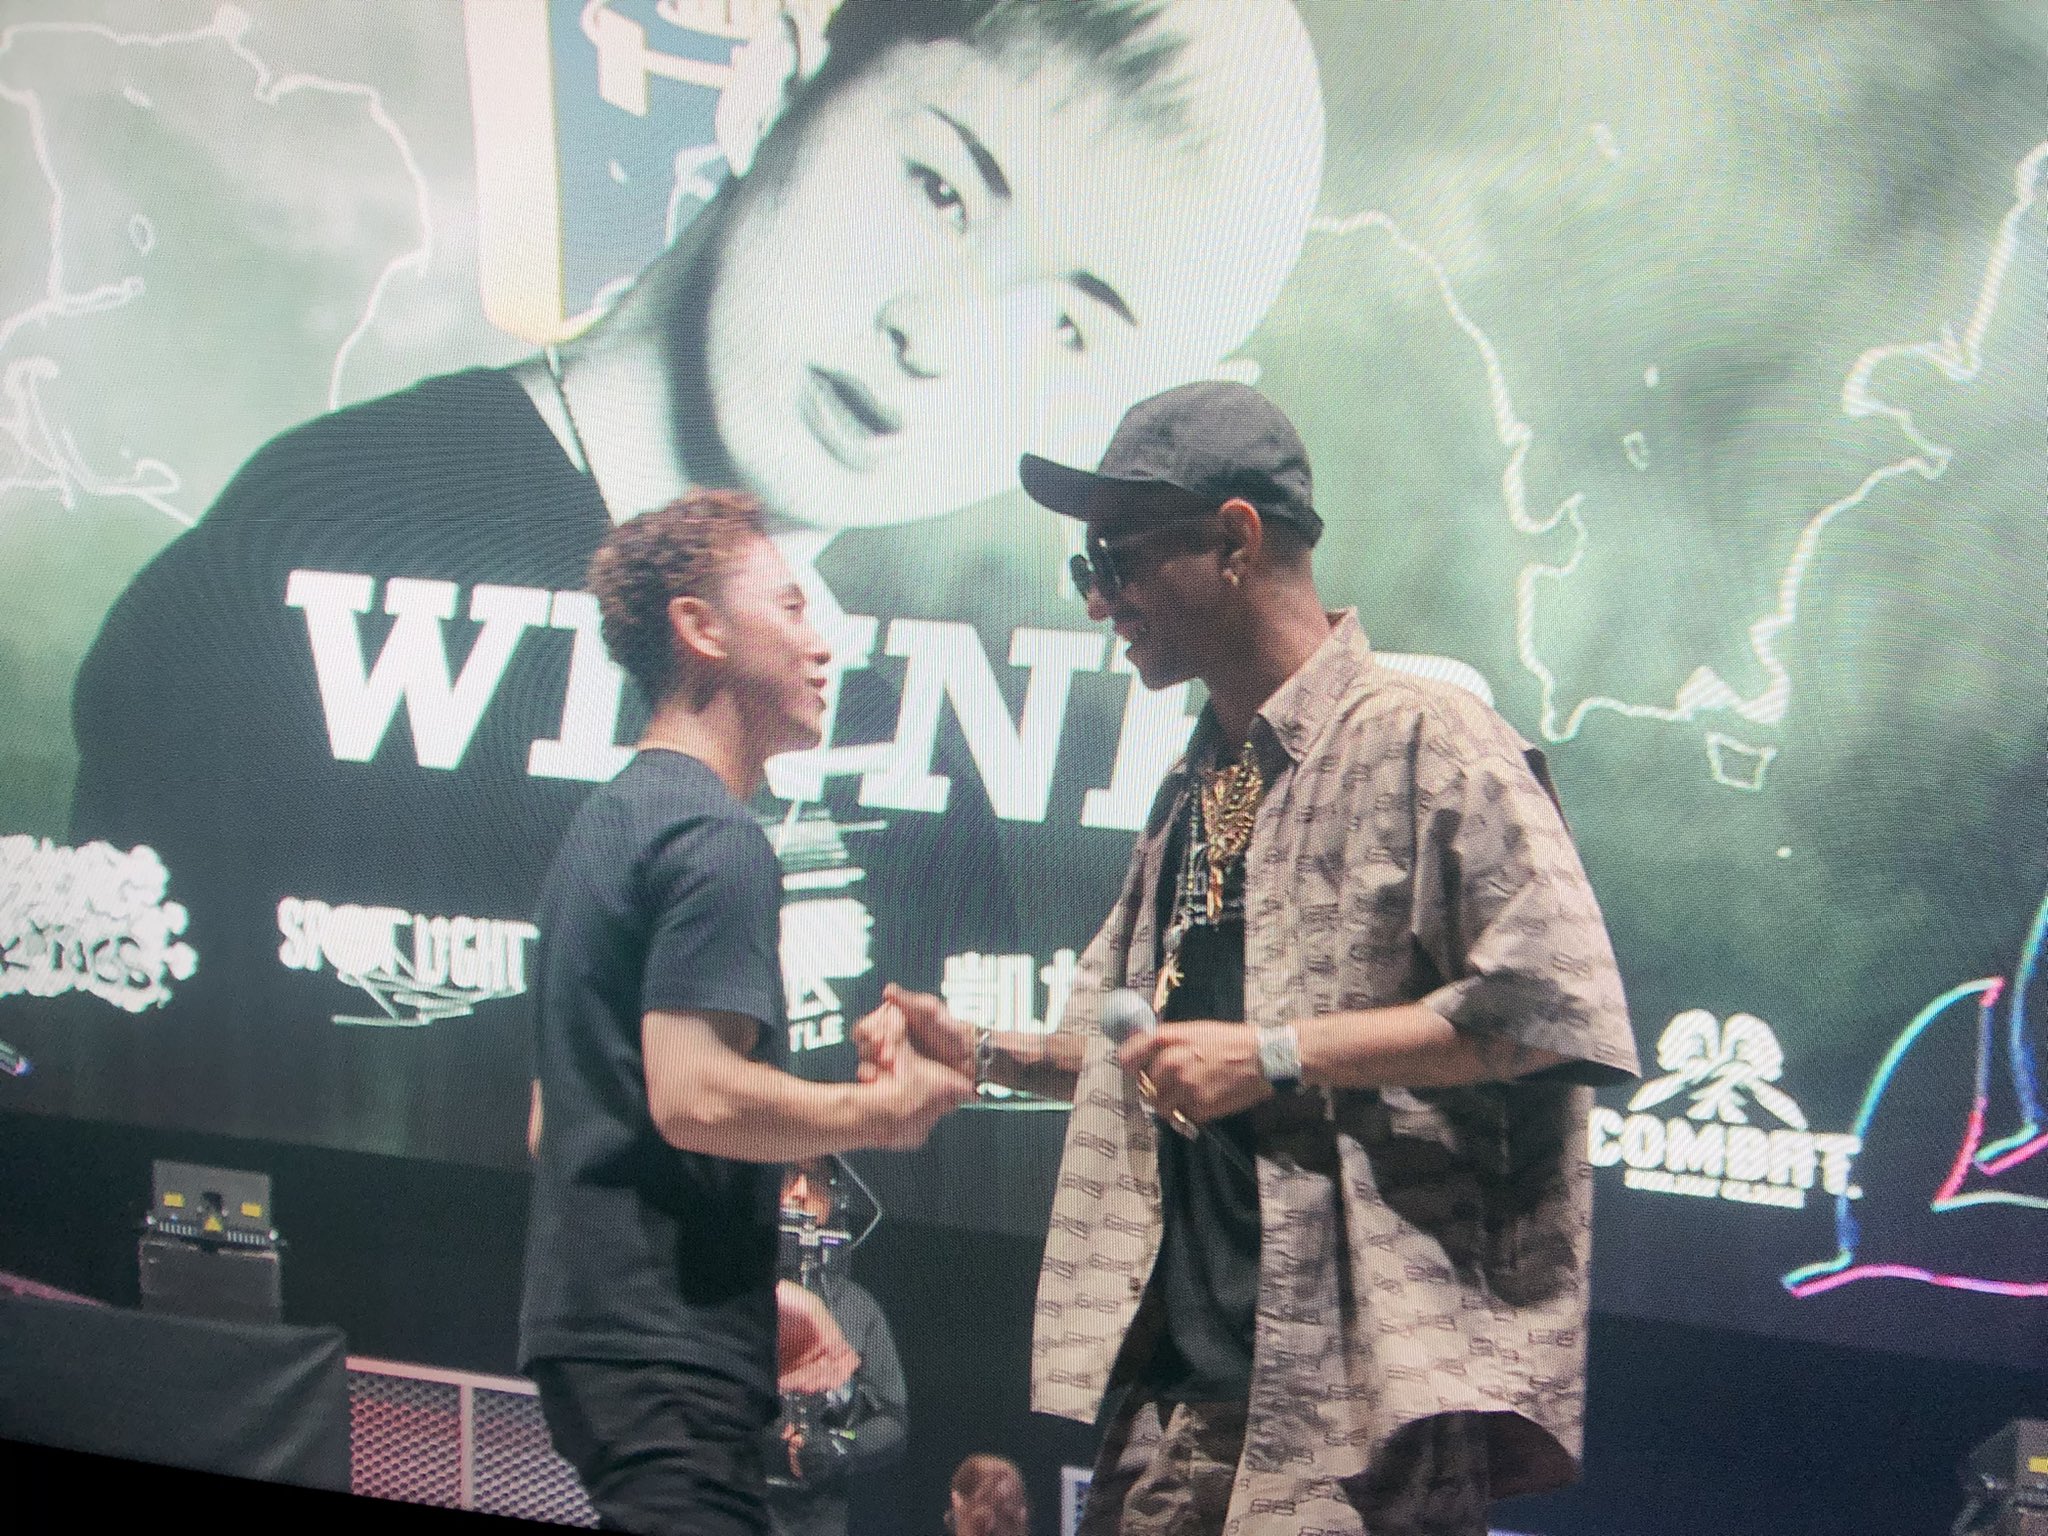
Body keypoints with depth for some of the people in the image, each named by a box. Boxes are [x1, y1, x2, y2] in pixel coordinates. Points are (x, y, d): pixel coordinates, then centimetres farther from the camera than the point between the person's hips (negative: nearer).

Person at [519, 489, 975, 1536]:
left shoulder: (605, 823, 20)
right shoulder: (713, 836, -12)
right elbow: (696, 1098, -23)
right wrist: (879, 1110, -7)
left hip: (592, 1324, 10)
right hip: (668, 1348, -10)